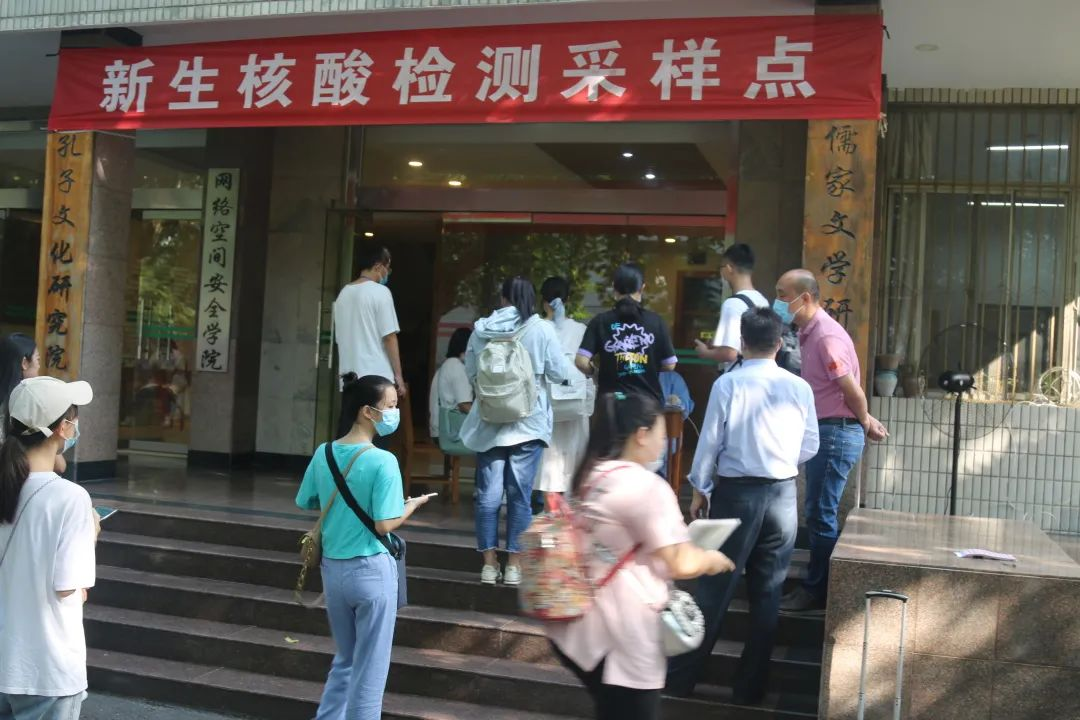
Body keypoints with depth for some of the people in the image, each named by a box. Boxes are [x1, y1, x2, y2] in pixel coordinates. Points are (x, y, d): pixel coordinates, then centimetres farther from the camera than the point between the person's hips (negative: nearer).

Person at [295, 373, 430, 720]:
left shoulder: (323, 454, 0)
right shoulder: (382, 461, -18)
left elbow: (305, 503, 11)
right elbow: (384, 524, -19)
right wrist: (412, 506, -2)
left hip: (333, 569, 7)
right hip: (371, 571, -6)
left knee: (345, 661, 24)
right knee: (369, 669, 8)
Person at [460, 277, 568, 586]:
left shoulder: (481, 330, 1)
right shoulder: (541, 330, -8)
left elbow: (470, 374, 10)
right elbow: (559, 373, -3)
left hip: (489, 422, 2)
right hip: (528, 423, -2)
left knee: (488, 493, 7)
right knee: (520, 494, 4)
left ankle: (489, 563, 11)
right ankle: (513, 564, 8)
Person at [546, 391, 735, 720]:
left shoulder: (590, 476, 7)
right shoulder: (646, 486, -19)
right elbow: (683, 565, -20)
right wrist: (711, 558, 1)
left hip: (577, 626, 9)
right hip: (620, 634, -8)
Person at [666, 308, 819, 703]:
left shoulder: (728, 383, -9)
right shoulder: (800, 387, -1)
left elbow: (710, 441, -5)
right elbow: (810, 447, 7)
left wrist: (700, 489, 9)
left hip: (737, 493, -2)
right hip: (783, 495, 3)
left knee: (715, 589, 5)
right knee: (767, 595, 10)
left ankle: (680, 678, 12)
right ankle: (750, 687, 18)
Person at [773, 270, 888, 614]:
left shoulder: (826, 336, -19)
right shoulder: (810, 333, 13)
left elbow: (853, 391, -18)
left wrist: (866, 424, -3)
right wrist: (867, 420, 16)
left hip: (836, 433, -10)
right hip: (823, 432, 10)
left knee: (821, 516, -2)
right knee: (819, 515, 15)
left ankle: (816, 592, 7)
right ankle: (816, 587, 24)